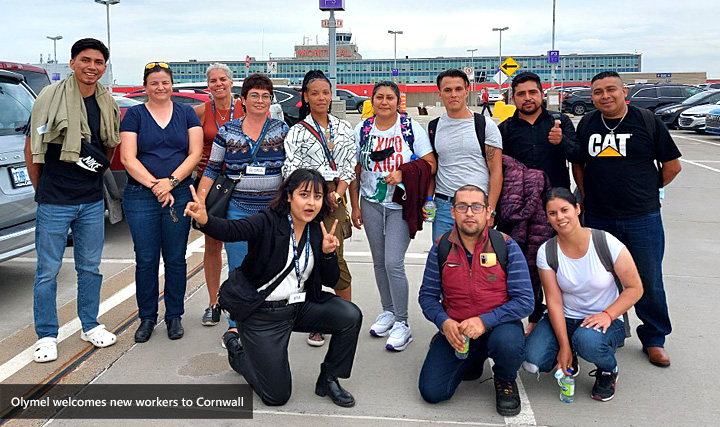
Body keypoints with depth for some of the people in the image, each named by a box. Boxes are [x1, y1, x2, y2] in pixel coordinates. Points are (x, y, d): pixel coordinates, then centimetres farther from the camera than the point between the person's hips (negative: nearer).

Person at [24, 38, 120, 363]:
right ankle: (46, 336, 16)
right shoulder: (51, 97, -8)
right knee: (48, 271, 4)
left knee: (90, 268, 13)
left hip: (92, 202, 4)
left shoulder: (108, 104, 5)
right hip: (54, 202, -4)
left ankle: (90, 326, 28)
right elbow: (31, 147, -3)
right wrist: (41, 189, 3)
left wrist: (95, 176, 13)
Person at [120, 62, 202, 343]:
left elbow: (195, 153, 1)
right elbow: (128, 159, -3)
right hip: (140, 196, -1)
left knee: (175, 259, 6)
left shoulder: (186, 113, 9)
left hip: (179, 194, 1)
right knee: (146, 260, 4)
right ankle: (147, 318, 18)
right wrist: (155, 185, -13)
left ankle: (174, 316, 19)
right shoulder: (134, 115, 5)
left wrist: (171, 181, -12)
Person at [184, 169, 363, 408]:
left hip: (301, 306, 5)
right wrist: (204, 220, -54)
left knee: (351, 316, -19)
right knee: (277, 396, -1)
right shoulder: (269, 222, -15)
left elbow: (331, 281, 2)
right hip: (264, 314, -5)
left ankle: (328, 379, 4)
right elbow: (232, 230, -33)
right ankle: (236, 348, 27)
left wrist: (327, 253, -17)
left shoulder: (317, 232, 1)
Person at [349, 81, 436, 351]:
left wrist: (403, 174, -21)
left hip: (401, 204, -4)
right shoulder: (362, 130, 5)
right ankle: (388, 311, 30)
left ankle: (402, 324, 3)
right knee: (379, 261, 12)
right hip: (371, 204, 4)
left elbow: (430, 165, -7)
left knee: (393, 263, -10)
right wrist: (355, 206, 5)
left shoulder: (412, 128, -4)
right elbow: (355, 171, 8)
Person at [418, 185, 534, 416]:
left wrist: (485, 321, -25)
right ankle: (473, 361, 22)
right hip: (455, 329, 2)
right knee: (432, 392, -12)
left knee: (508, 343, -38)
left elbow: (525, 301, -12)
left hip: (498, 325, -2)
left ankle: (505, 380, 2)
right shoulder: (440, 248, -1)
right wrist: (444, 323, -17)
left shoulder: (506, 246, -8)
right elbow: (427, 295, 3)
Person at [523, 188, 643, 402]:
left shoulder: (606, 243, -14)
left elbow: (635, 288, -8)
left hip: (607, 319, -2)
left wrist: (607, 315, -23)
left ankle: (608, 371, 0)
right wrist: (564, 346, -15)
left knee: (587, 340, -38)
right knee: (532, 363, -22)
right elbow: (554, 301, -10)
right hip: (565, 319, 2)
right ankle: (570, 359, 15)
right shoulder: (546, 252, -8)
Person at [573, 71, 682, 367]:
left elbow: (672, 166, 4)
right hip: (598, 218, 3)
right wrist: (585, 196, 10)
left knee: (648, 281, 4)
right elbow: (579, 163, 18)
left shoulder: (647, 121, -1)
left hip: (642, 218, -2)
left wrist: (647, 192, 6)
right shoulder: (587, 124, 7)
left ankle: (654, 339, 22)